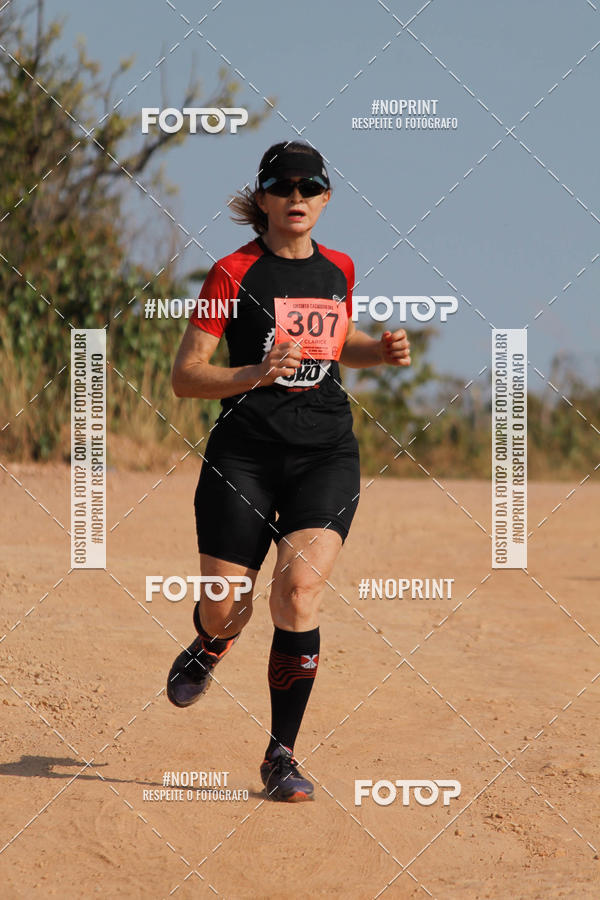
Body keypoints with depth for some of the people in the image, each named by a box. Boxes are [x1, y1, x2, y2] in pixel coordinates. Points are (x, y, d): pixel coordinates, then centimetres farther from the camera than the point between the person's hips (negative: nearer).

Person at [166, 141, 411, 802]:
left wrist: (382, 351, 10)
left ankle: (281, 754, -8)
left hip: (326, 454, 2)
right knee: (226, 611, -1)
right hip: (244, 454, -2)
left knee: (299, 589, -18)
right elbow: (184, 377, -7)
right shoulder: (234, 274, -4)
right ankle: (209, 646, 41)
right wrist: (255, 373, -23)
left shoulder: (338, 269, 11)